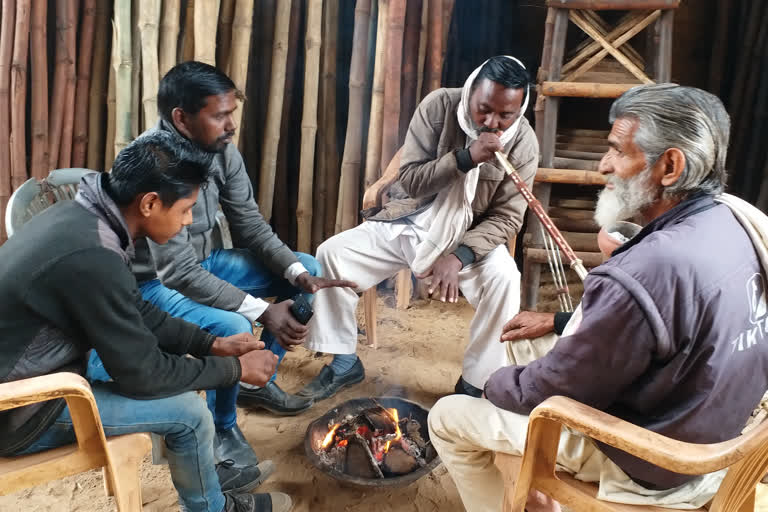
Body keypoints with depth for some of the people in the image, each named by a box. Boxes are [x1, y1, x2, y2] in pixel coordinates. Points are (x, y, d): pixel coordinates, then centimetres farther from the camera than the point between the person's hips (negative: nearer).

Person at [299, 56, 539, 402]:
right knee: (332, 252, -14)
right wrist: (466, 158, -31)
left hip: (470, 236, -1)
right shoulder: (439, 105, -14)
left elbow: (506, 219, -14)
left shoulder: (524, 144, -14)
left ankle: (473, 385, -10)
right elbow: (410, 180, -17)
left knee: (504, 279, -31)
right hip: (410, 221, 1)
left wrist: (459, 256, -30)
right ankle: (344, 363, 3)